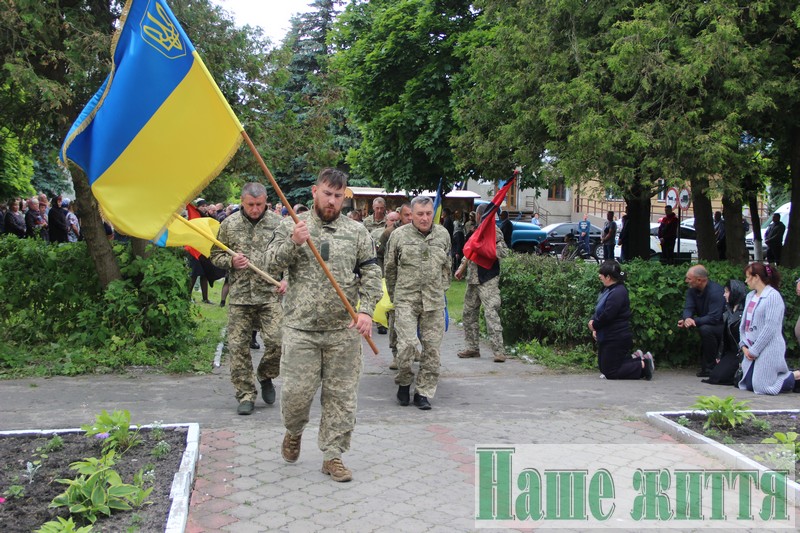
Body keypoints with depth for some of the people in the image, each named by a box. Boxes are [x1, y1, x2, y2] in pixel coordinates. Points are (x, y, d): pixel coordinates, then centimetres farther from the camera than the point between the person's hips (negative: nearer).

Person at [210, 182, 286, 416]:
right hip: (239, 295, 1)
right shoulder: (229, 224, 5)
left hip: (270, 294, -1)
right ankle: (246, 394, 15)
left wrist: (287, 279, -5)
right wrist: (231, 261, -7)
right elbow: (215, 255, 13)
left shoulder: (278, 223, 2)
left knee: (276, 340, -11)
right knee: (238, 346, 2)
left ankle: (265, 376, 19)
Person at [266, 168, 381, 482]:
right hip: (300, 327, -1)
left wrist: (366, 310, -10)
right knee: (297, 390, 1)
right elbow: (272, 263, -1)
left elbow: (371, 274, 4)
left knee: (341, 394, 4)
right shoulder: (292, 225, 6)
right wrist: (293, 242, -19)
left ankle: (332, 454, 18)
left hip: (343, 330, 1)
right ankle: (293, 432, 32)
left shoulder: (357, 231, 8)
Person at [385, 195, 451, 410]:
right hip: (406, 300, -3)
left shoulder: (443, 235, 9)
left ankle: (424, 392, 15)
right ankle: (404, 383, 13)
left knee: (432, 347, 3)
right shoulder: (399, 235, 0)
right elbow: (389, 267, 10)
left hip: (434, 302, 3)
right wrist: (394, 296, 13)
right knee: (407, 344, -12)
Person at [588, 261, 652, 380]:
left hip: (616, 339, -10)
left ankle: (644, 364, 3)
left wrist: (594, 325, -10)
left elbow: (607, 315, -26)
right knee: (603, 368, 18)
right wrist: (593, 320, -5)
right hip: (606, 337, 10)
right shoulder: (608, 289, 9)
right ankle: (637, 359, 22)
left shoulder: (618, 293, -24)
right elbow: (599, 310, 14)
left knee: (611, 373, -4)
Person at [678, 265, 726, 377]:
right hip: (705, 323, 8)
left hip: (723, 325, -8)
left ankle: (710, 367, -19)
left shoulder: (715, 291, -24)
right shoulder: (692, 290, 0)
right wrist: (687, 319, -30)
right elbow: (688, 308, -7)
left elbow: (714, 318, -30)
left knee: (705, 329, -33)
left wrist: (694, 321, -32)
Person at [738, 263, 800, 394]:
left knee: (761, 386, -12)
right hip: (753, 349, 8)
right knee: (748, 385, 7)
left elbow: (770, 327, -18)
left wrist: (754, 350, -15)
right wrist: (744, 346, 1)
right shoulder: (750, 296, 14)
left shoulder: (773, 296, -13)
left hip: (768, 349, -8)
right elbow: (744, 323, 13)